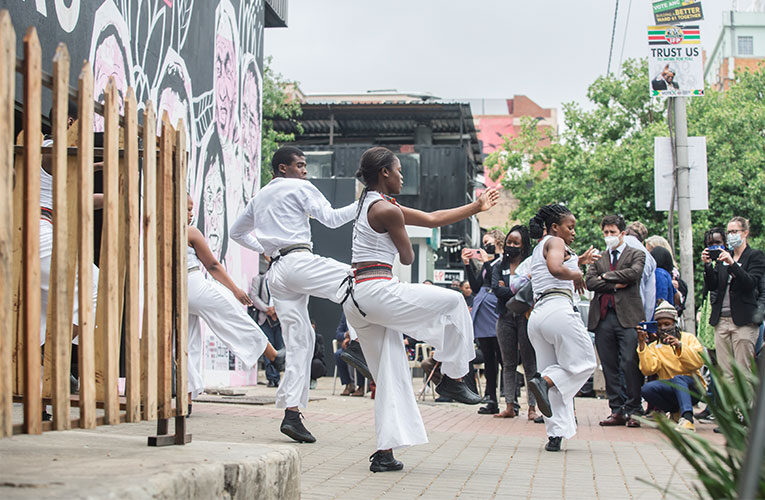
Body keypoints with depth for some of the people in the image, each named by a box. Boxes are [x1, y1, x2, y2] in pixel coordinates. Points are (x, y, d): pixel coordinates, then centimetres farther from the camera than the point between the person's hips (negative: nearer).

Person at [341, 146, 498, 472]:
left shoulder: (371, 203, 22)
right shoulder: (388, 210, -10)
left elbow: (433, 219, 23)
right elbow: (408, 258, 0)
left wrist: (477, 207, 26)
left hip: (355, 299, 10)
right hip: (377, 290, -10)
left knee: (391, 375, 10)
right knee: (454, 302, 5)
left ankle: (385, 452, 7)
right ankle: (452, 378, 10)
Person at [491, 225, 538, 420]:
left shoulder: (531, 264, 3)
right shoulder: (500, 267, 15)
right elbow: (495, 289, -1)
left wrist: (507, 288, -9)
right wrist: (518, 292, -10)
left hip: (525, 316, -4)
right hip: (506, 318, 4)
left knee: (530, 363, -4)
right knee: (508, 363, 5)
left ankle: (532, 407, -3)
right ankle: (510, 406, 7)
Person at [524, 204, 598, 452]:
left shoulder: (538, 249, 29)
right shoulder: (555, 242, 2)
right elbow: (555, 269, -18)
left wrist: (577, 263, 39)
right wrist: (577, 275, -2)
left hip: (537, 314, 9)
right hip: (558, 309, -9)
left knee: (555, 375, 6)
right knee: (583, 362, 1)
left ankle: (555, 434, -4)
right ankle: (543, 380, -21)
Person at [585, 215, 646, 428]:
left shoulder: (636, 255, 10)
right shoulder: (598, 258, 20)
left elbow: (634, 273, -10)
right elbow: (590, 282, 4)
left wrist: (606, 276, -2)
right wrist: (615, 285, -8)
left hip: (627, 316, -4)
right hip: (603, 318, 4)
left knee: (630, 364, -10)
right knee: (609, 366, 3)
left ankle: (632, 410, -3)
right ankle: (617, 410, 8)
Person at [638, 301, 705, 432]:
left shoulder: (688, 338, 10)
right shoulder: (653, 346, 13)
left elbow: (698, 362, -9)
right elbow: (648, 370, -8)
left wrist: (679, 347, -23)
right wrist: (642, 344, -15)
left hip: (691, 384, -2)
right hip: (669, 390, 2)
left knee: (677, 379, -36)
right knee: (647, 389, -28)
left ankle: (687, 418, -53)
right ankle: (678, 413, -12)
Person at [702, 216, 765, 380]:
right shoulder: (722, 257, 18)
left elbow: (750, 283, -12)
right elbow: (711, 286, 10)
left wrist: (732, 264, -22)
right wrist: (708, 265, -5)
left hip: (743, 321, -5)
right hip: (721, 320, 5)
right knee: (725, 374, 2)